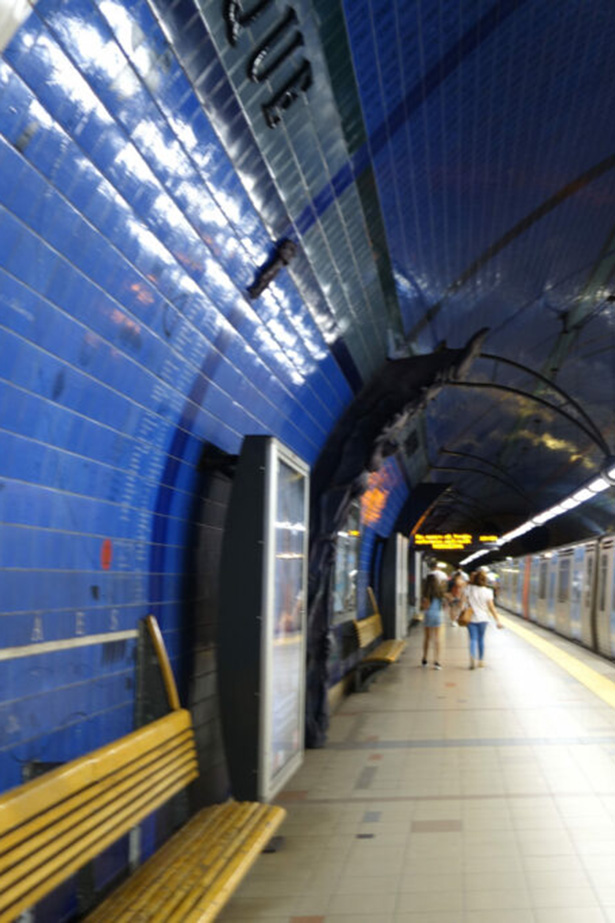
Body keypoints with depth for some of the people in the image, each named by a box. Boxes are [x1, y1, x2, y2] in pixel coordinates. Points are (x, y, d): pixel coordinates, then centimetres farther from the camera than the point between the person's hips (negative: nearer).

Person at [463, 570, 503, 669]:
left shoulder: (469, 588, -5)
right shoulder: (487, 591, -8)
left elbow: (464, 601, -7)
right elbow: (491, 607, -7)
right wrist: (497, 621, -2)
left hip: (471, 617, 0)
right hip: (483, 618, 0)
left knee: (473, 639, 1)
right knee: (481, 638, 14)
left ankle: (472, 657, -22)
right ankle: (481, 660, 22)